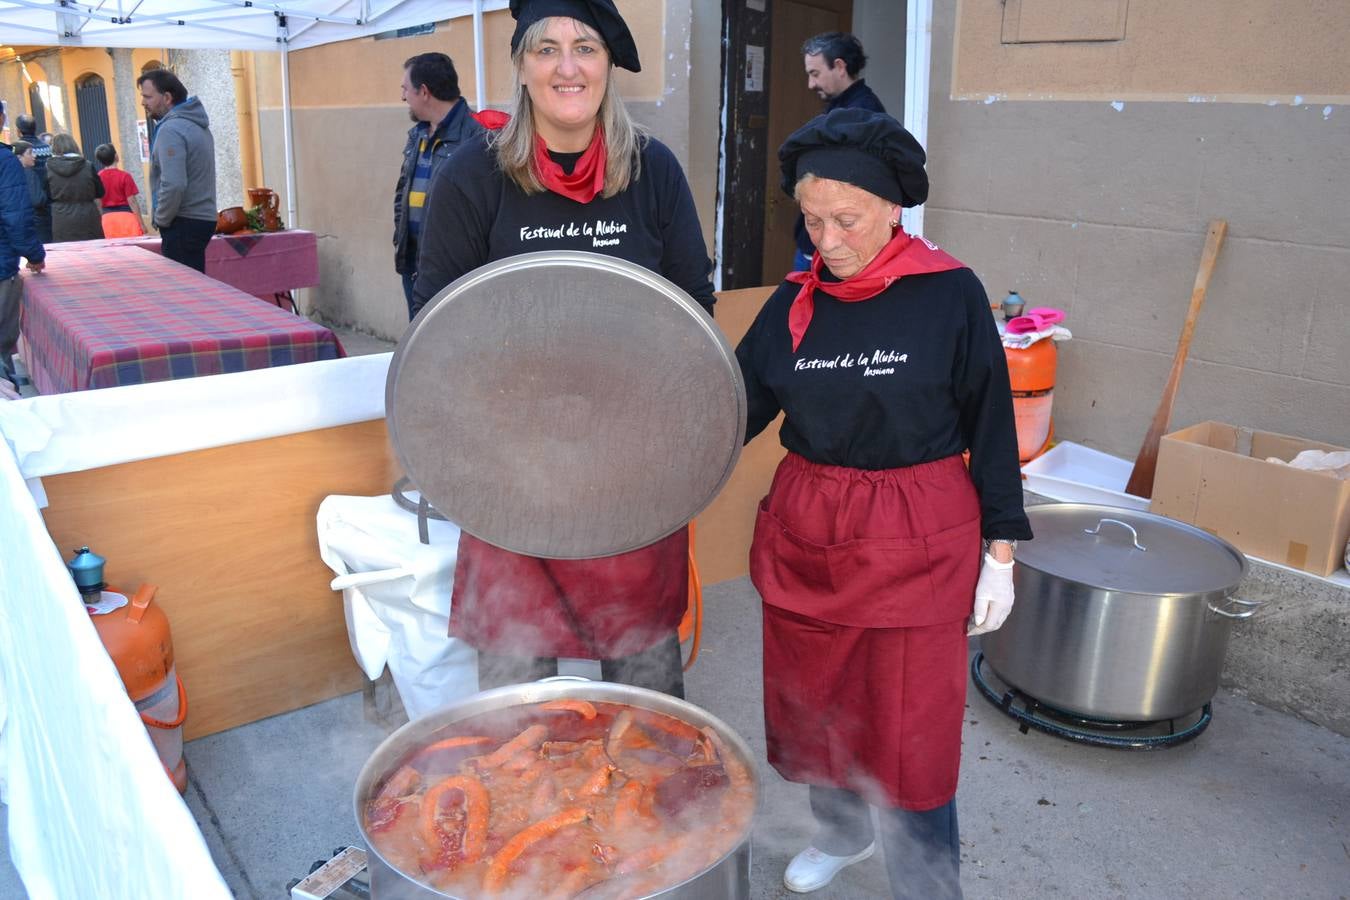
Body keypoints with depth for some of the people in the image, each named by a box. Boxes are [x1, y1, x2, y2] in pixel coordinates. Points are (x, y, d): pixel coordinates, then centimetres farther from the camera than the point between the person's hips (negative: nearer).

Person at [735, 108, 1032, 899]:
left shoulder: (949, 294, -9)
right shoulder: (795, 301, 2)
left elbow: (991, 425, -4)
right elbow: (739, 405, 1)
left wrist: (1000, 551, -3)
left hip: (916, 544, -4)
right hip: (805, 535, 5)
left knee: (911, 730, 3)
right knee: (812, 707, 18)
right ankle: (842, 834, 46)